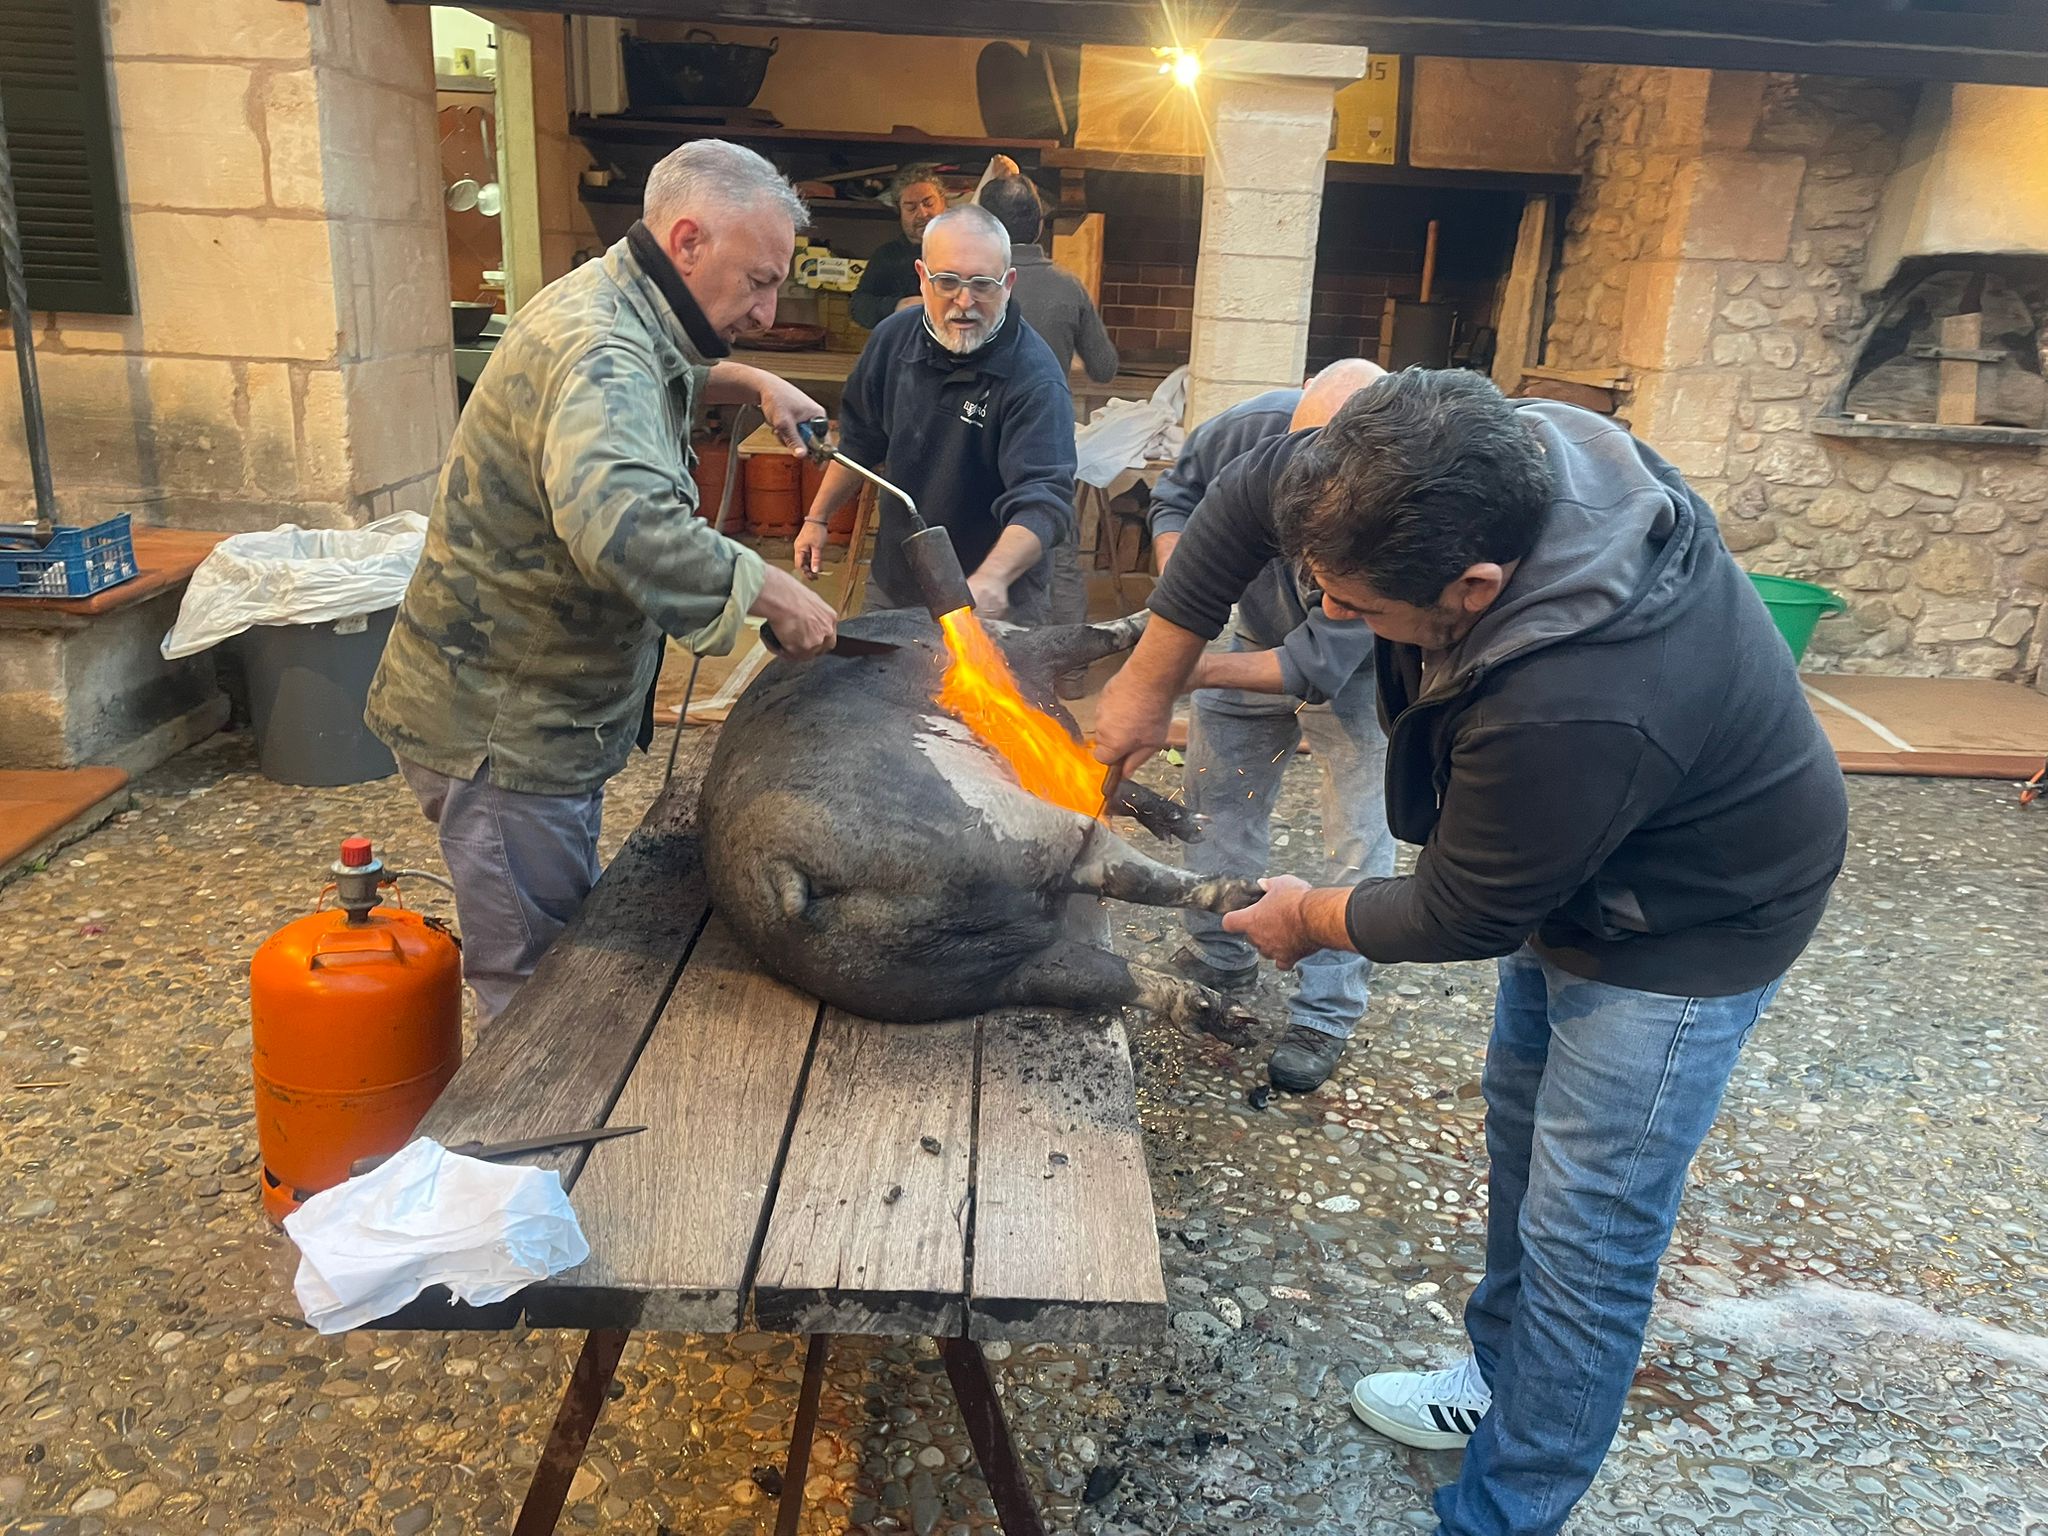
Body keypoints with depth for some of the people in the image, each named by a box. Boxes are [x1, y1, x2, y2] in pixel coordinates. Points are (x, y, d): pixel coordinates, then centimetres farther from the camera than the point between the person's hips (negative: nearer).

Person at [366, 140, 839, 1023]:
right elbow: (619, 520, -45)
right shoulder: (598, 349, -25)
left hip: (548, 713, 10)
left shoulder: (617, 313, 8)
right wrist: (766, 588, -35)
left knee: (570, 951, 22)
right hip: (500, 726, -10)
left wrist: (748, 382, 16)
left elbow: (667, 376, 34)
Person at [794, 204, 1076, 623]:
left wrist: (992, 578, -51)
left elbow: (1041, 502, -34)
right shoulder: (892, 338, -5)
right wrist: (817, 518, 12)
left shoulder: (1035, 380, -24)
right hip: (891, 585, 5)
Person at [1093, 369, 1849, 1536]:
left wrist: (1312, 920, -8)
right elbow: (1256, 490, -10)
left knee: (1585, 1241, 0)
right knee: (1521, 1125, 23)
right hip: (1569, 868, 9)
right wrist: (1153, 678, -9)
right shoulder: (1494, 459, -24)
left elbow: (1463, 918, -27)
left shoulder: (1576, 714, -44)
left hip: (1686, 925, -9)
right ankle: (1502, 1373, 46)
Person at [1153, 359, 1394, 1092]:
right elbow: (1177, 494, -9)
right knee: (1218, 804, 11)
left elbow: (1318, 668, -36)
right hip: (1259, 636, 5)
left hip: (1356, 674, -4)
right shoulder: (1256, 426, -30)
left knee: (1358, 840, -3)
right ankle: (1220, 963, 30)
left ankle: (1324, 1016, 12)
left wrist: (1192, 671, -41)